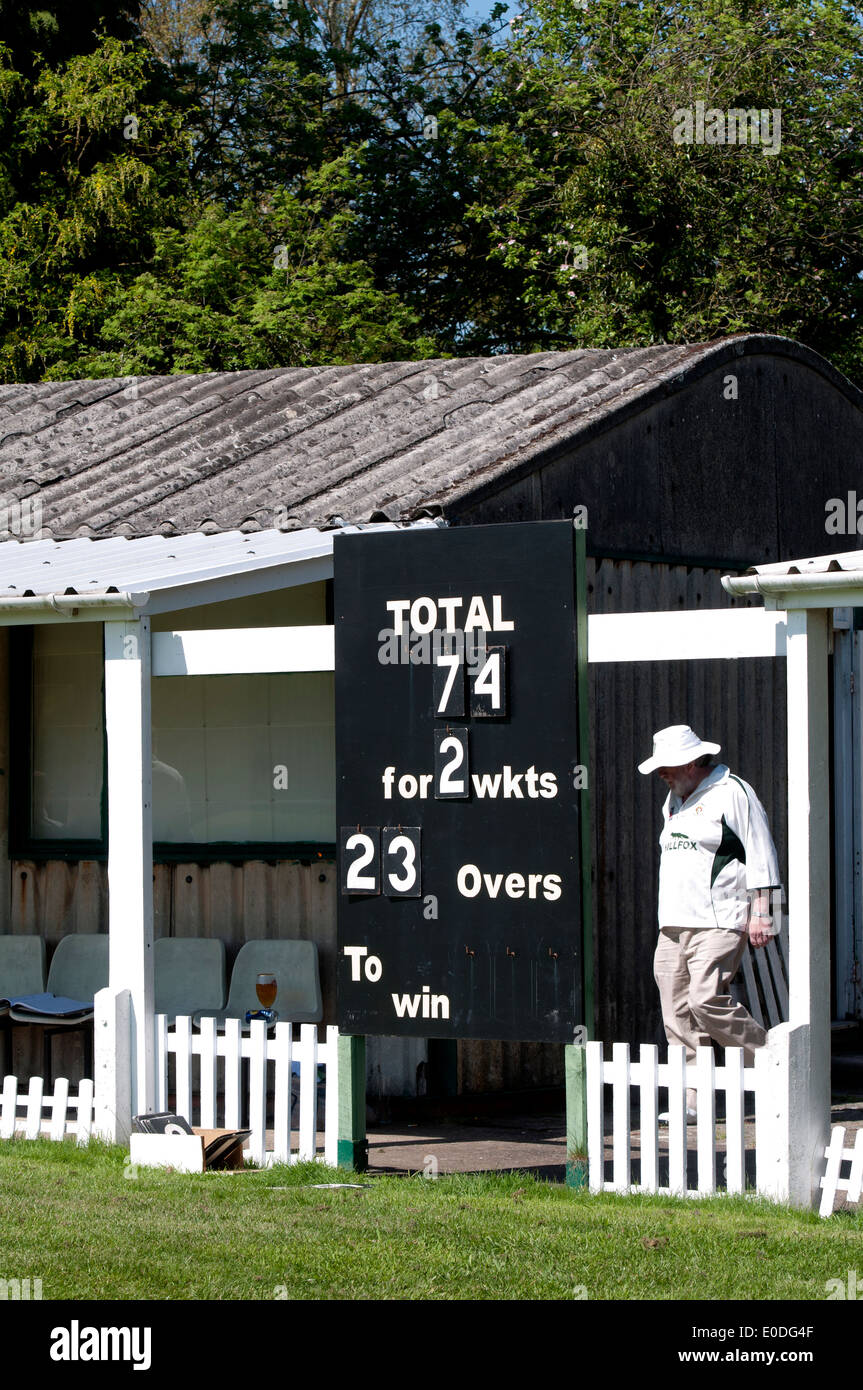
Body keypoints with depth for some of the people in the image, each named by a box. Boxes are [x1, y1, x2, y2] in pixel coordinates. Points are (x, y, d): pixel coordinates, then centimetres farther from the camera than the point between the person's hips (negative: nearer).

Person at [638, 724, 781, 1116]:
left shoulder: (733, 793, -5)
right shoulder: (674, 800, 20)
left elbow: (760, 856, -8)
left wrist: (760, 912, -13)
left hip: (719, 923, -8)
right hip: (673, 928, 8)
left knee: (707, 1000, -19)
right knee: (678, 1012, 1)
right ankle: (692, 1100, 2)